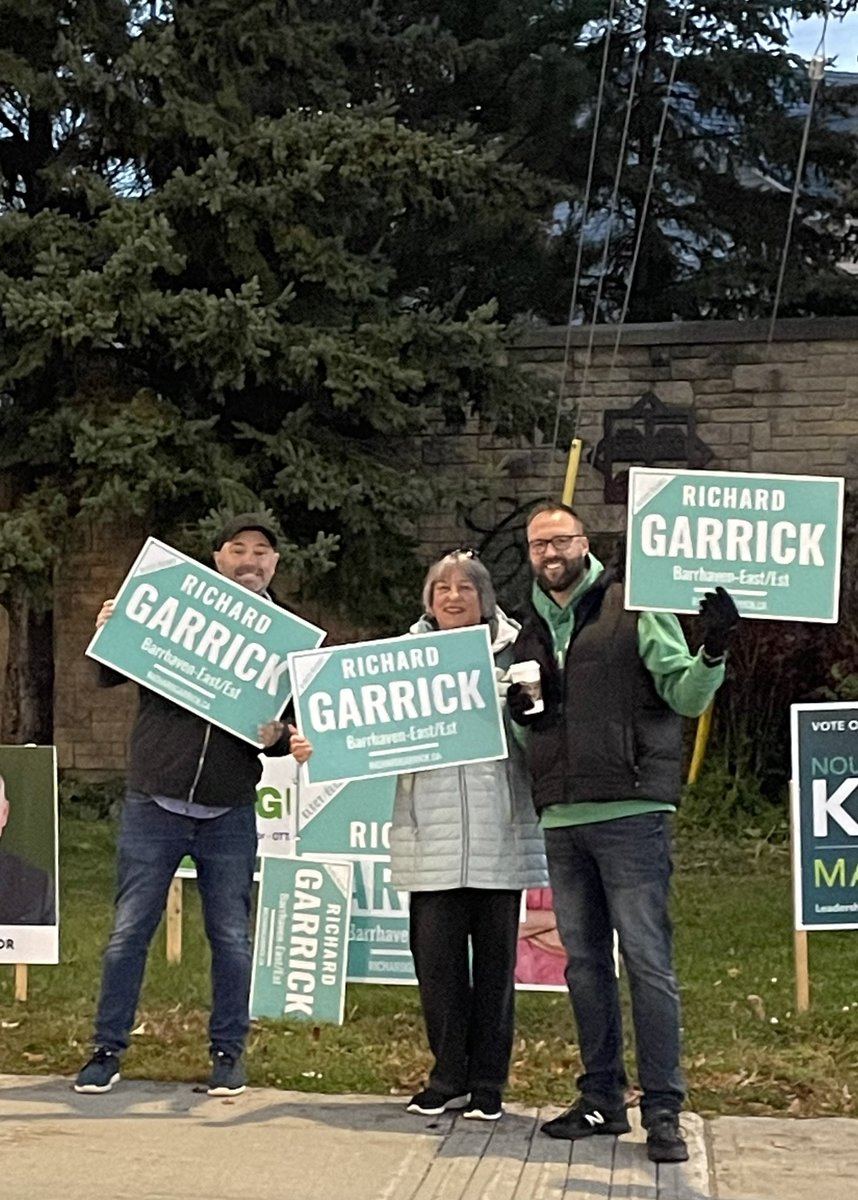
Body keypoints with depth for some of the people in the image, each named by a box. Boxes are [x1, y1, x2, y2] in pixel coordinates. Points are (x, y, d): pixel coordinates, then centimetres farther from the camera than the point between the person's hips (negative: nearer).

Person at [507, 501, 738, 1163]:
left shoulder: (633, 607, 0)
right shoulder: (530, 630, 17)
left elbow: (686, 695, -5)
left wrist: (713, 651, -23)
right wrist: (517, 713, 3)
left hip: (630, 811, -6)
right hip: (561, 818, 6)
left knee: (647, 960, -6)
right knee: (585, 963, 12)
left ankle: (664, 1111, -1)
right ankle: (602, 1099, 22)